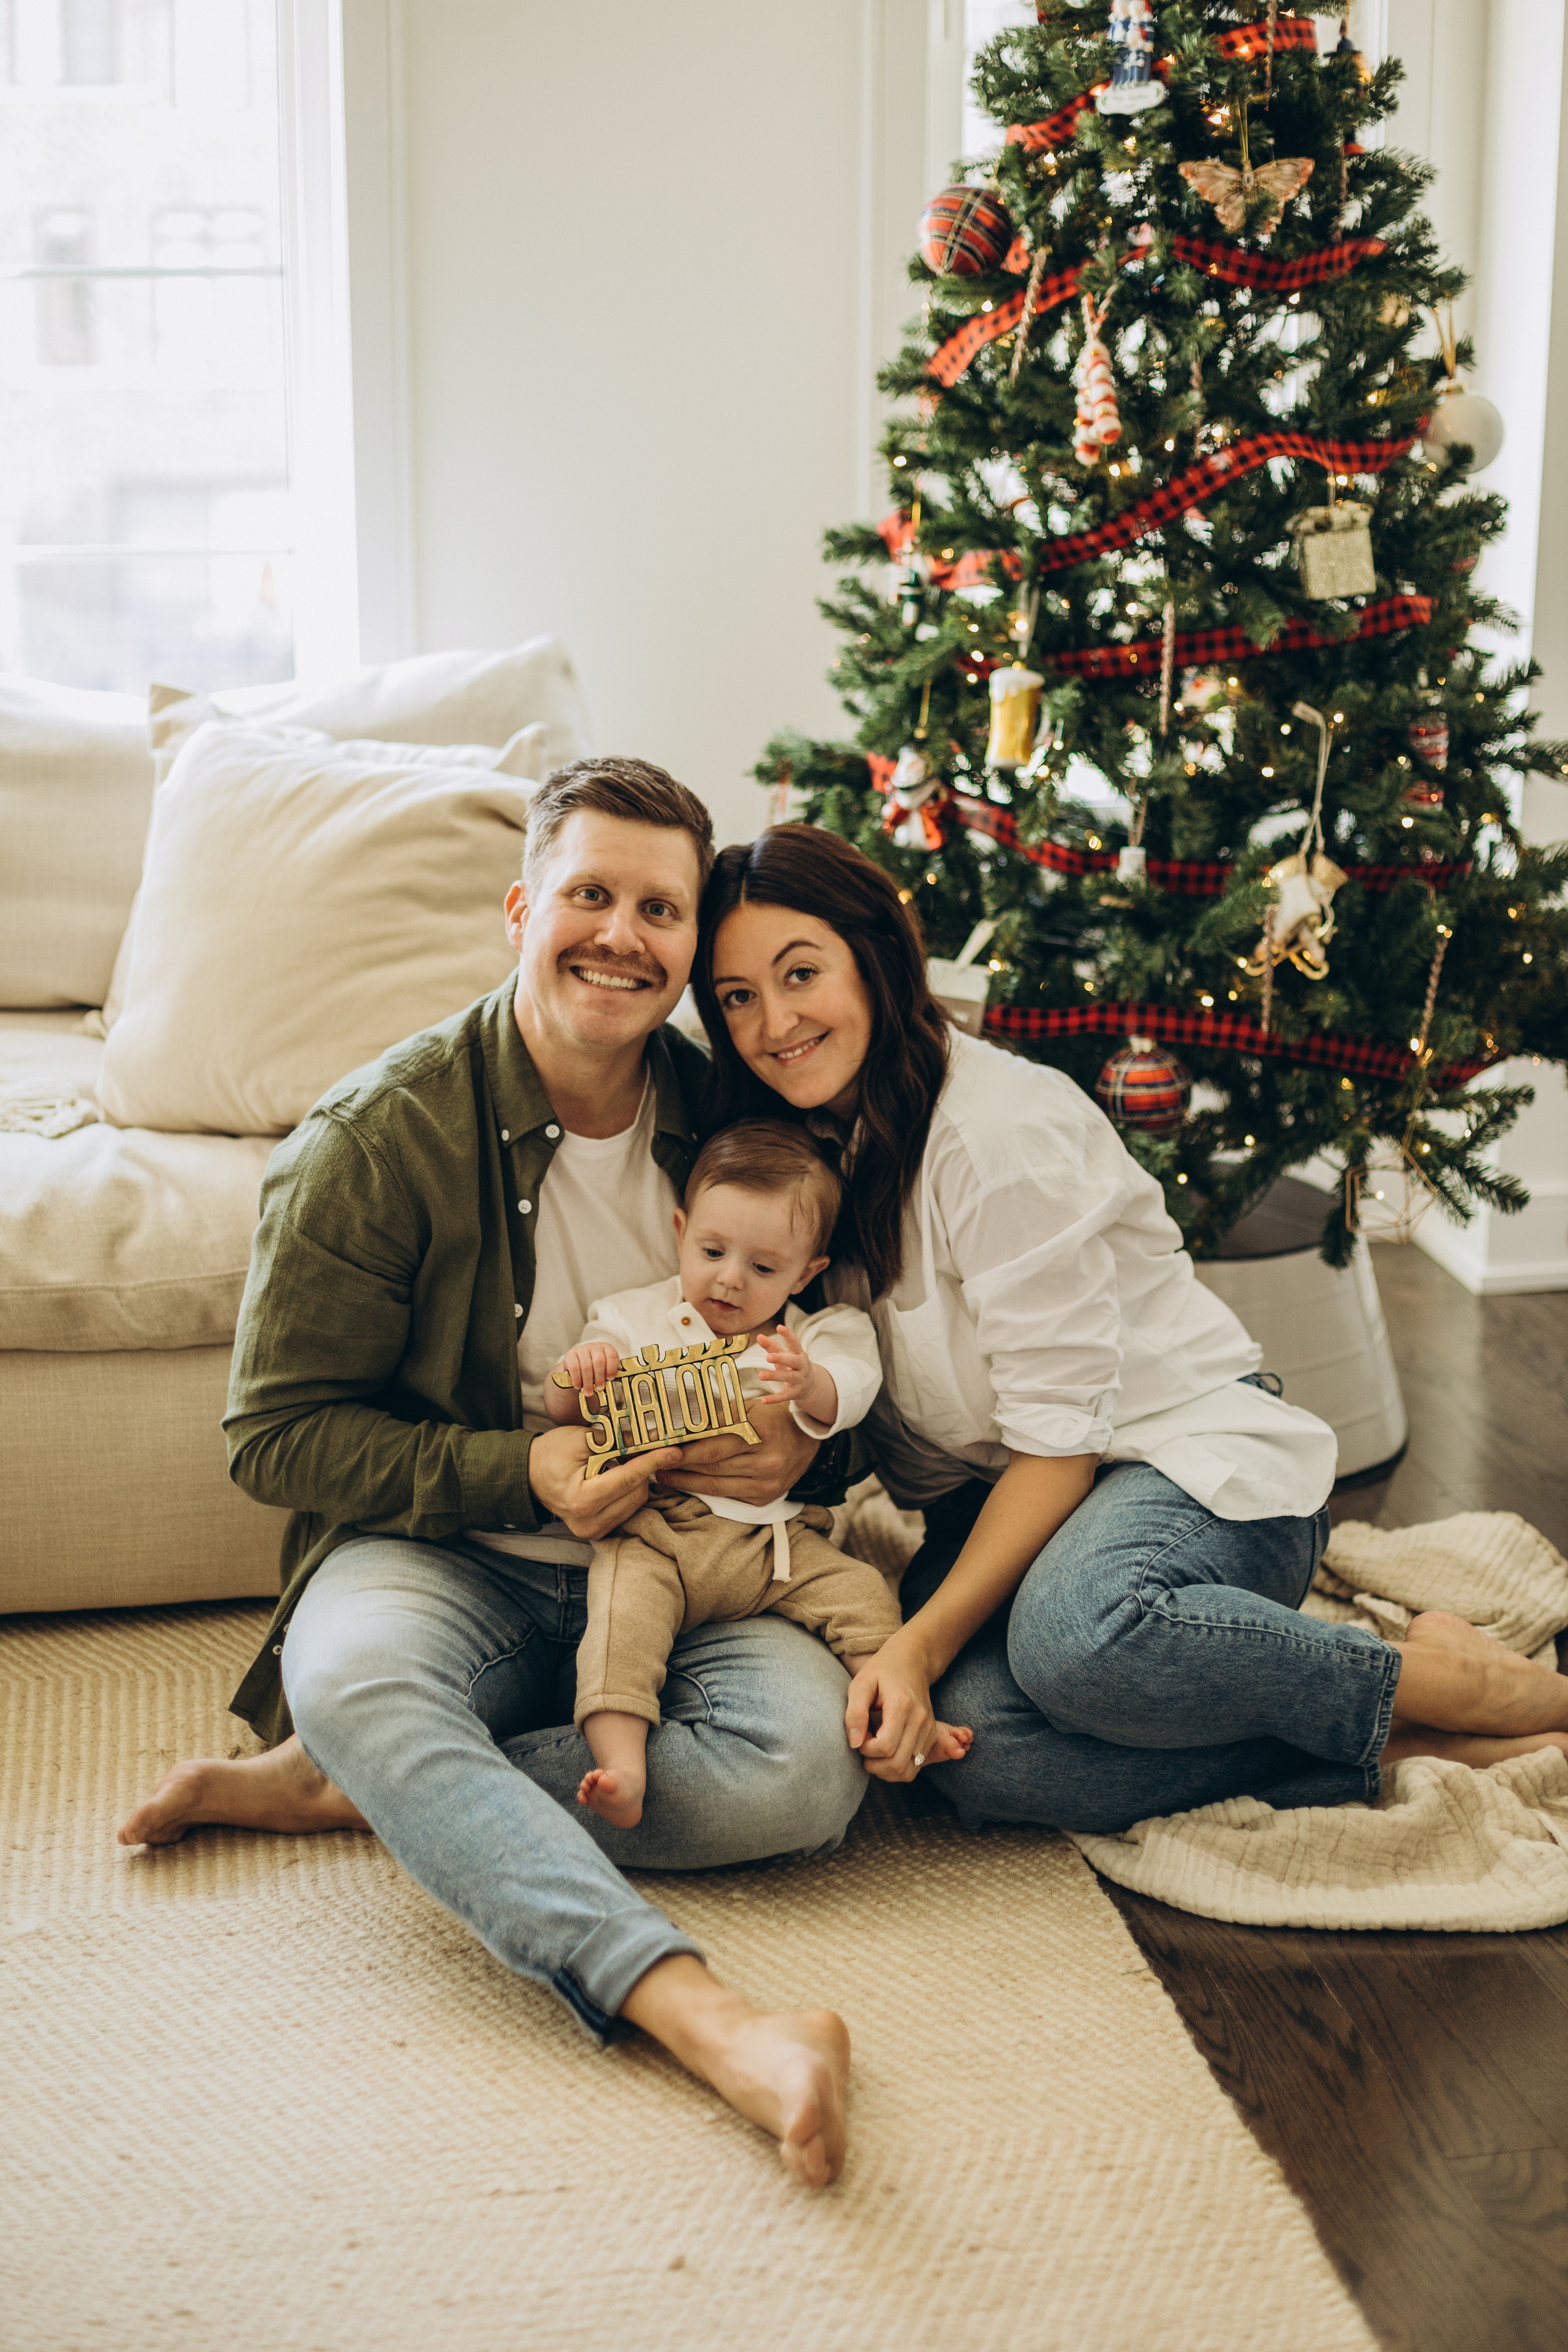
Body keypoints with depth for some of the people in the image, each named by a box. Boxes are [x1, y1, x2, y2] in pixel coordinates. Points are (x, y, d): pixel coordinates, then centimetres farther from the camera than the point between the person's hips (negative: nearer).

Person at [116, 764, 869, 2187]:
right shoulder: (378, 1137, -7)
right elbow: (279, 1432, -5)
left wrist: (803, 1449, -9)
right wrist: (518, 1472, -18)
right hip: (446, 1557, -3)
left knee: (810, 1768, -28)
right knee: (354, 1675, -38)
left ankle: (330, 1786, -19)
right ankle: (702, 2017, -52)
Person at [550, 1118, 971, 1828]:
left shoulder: (813, 1337, 13)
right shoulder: (634, 1318, 11)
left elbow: (847, 1394, -7)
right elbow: (561, 1414, 9)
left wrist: (809, 1384, -32)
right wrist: (574, 1375, -17)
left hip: (774, 1539, 2)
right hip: (657, 1530, -2)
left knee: (860, 1592, -18)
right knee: (624, 1604, -30)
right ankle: (621, 1766, -41)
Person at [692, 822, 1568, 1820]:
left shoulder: (1001, 1129, -17)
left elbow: (1060, 1437, -19)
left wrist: (924, 1640, -28)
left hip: (1197, 1462, -6)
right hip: (997, 1503, 6)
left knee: (1077, 1633, -42)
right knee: (975, 1739, -30)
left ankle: (1442, 1679, -16)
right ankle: (1395, 1742, -19)